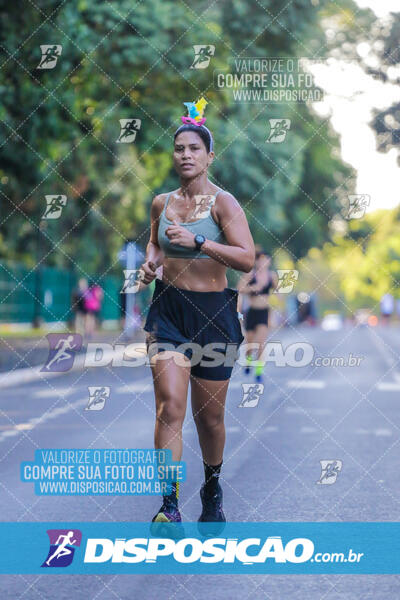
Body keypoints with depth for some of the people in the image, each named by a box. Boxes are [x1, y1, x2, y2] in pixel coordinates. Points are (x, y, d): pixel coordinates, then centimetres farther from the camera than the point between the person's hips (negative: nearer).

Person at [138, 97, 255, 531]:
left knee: (209, 413, 8)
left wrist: (198, 242, -27)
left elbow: (247, 258, -18)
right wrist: (151, 262, 6)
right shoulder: (161, 204, 7)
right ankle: (169, 505, -15)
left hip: (213, 314, -2)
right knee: (169, 404, -14)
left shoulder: (223, 203, -7)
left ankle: (212, 487, 34)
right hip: (167, 311, 2)